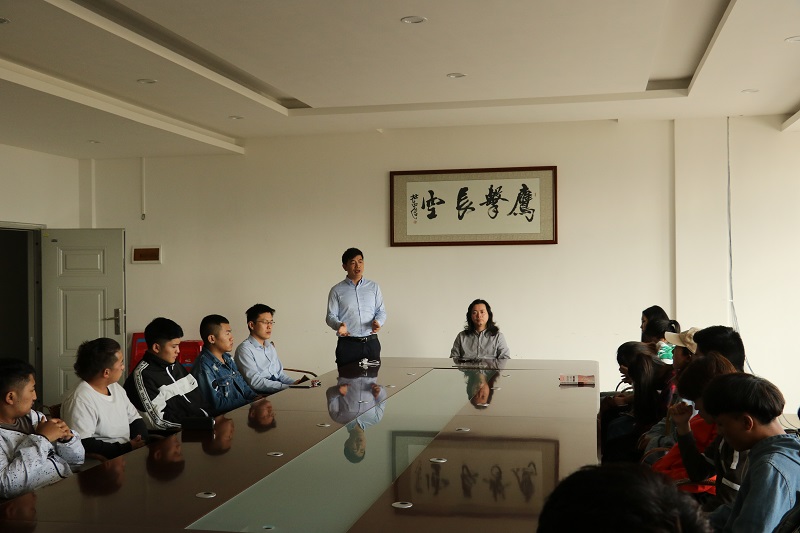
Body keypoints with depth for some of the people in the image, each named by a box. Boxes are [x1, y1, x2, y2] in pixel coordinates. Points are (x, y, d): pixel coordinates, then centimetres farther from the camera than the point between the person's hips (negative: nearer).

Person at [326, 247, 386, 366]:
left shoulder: (373, 287, 11)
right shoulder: (337, 290, 5)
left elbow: (381, 311, 11)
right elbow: (331, 316, 3)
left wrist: (378, 322, -10)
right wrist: (339, 325, -18)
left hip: (371, 343, 2)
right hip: (347, 344, -2)